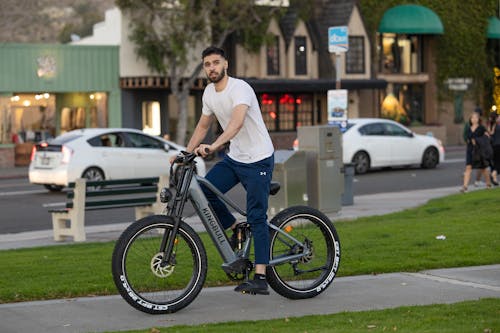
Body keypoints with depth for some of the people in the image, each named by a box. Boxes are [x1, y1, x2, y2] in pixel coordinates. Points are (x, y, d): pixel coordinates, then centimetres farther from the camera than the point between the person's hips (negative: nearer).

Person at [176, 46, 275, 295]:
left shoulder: (240, 88, -21)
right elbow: (203, 126, 19)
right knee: (205, 191, -9)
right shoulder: (209, 93, 5)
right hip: (234, 157, 7)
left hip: (258, 159, -7)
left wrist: (213, 147, -51)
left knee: (257, 217, -9)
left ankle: (260, 278, -10)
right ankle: (236, 230, 15)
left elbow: (237, 122, -38)